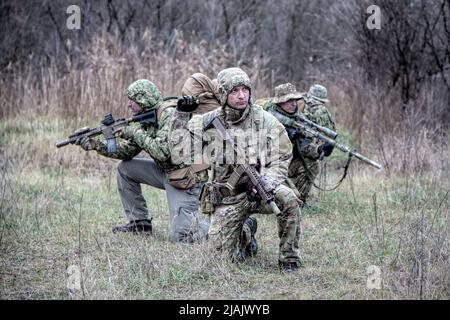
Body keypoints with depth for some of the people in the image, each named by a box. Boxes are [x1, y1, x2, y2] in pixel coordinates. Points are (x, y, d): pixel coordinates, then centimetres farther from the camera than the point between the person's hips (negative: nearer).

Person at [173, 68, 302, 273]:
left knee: (287, 199, -33)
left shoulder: (265, 121, -4)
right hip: (227, 199, 1)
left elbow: (282, 158, -2)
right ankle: (247, 231, 33)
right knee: (232, 257, -5)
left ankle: (288, 259, -15)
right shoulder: (210, 122, -1)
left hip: (258, 189, -1)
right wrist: (182, 114, -4)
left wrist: (268, 181, -21)